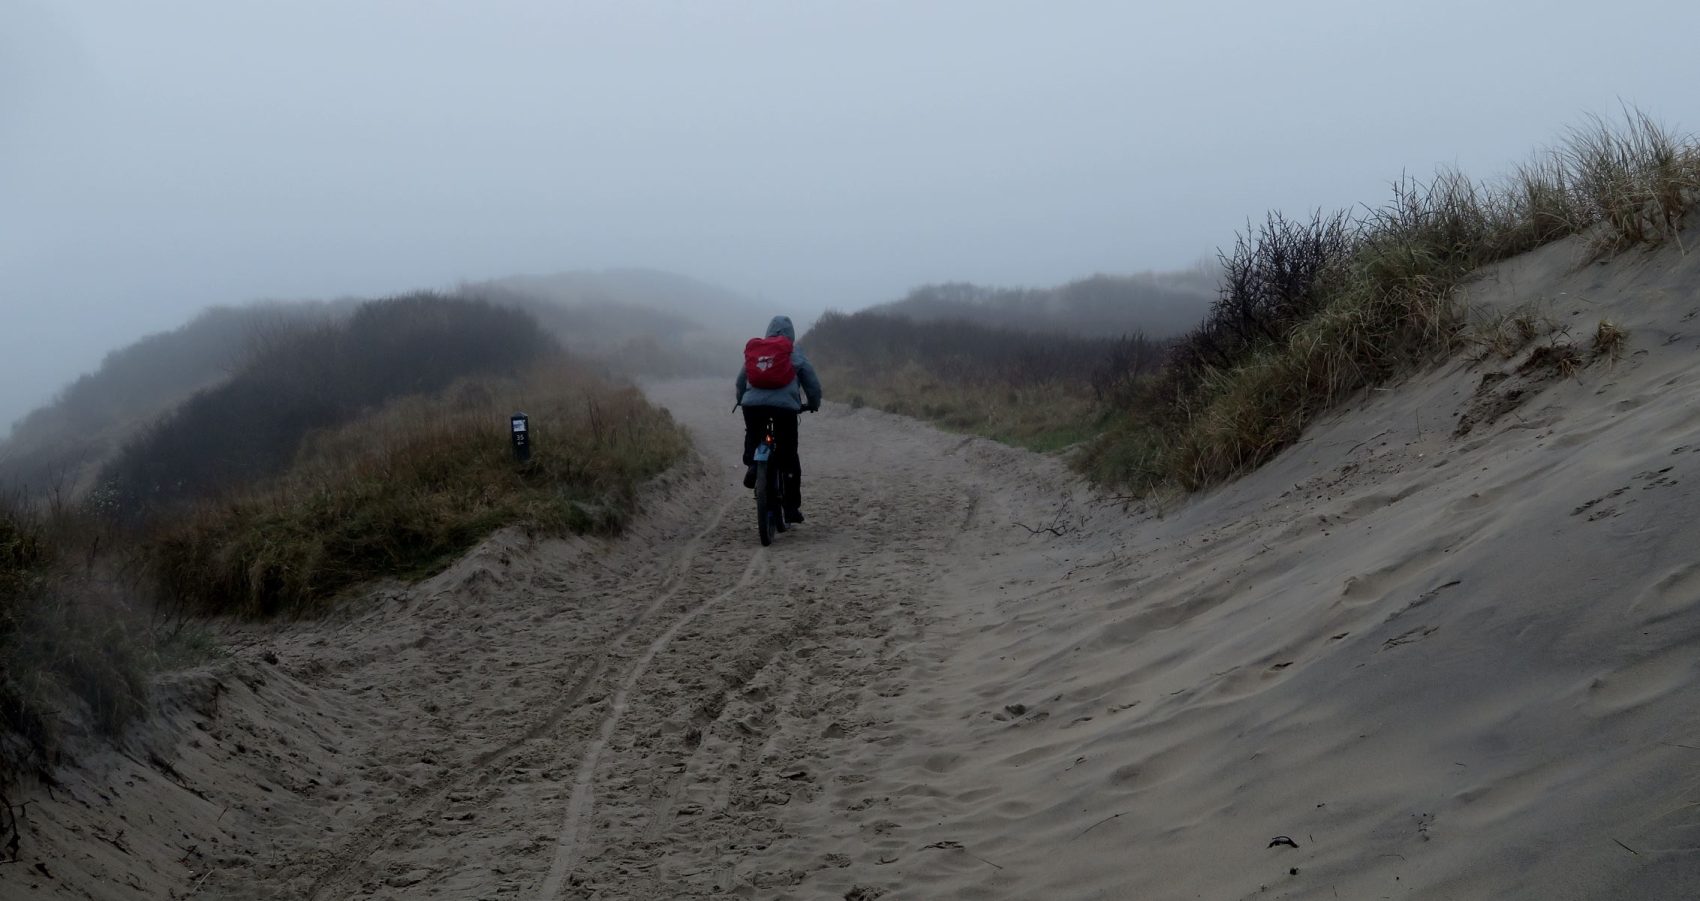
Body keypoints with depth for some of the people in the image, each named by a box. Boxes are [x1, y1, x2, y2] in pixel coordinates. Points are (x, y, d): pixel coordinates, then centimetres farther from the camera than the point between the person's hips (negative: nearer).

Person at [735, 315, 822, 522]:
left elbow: (741, 379, 25)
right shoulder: (796, 355, 12)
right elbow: (812, 383, 14)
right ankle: (792, 507, 5)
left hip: (753, 404, 2)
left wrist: (741, 399, 41)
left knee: (752, 436, 33)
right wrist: (813, 404, 31)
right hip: (785, 406, -2)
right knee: (789, 458, 6)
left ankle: (751, 463, 4)